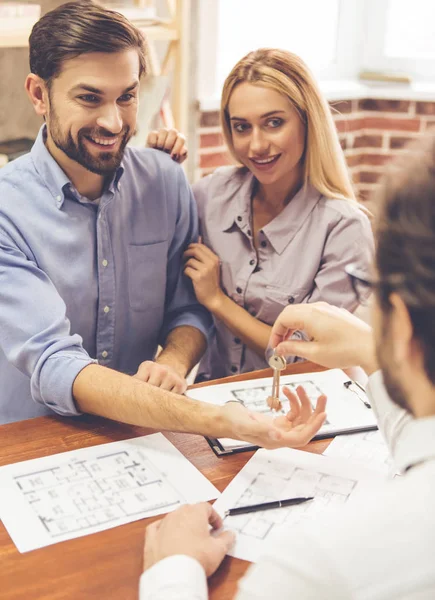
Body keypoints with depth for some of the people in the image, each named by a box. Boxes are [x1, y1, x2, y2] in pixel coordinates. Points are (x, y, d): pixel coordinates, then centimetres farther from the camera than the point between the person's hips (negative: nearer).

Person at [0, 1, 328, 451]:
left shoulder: (165, 181, -1)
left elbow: (188, 308, 7)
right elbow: (53, 367, -26)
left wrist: (174, 361, -16)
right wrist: (213, 421, -37)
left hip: (141, 436, 4)